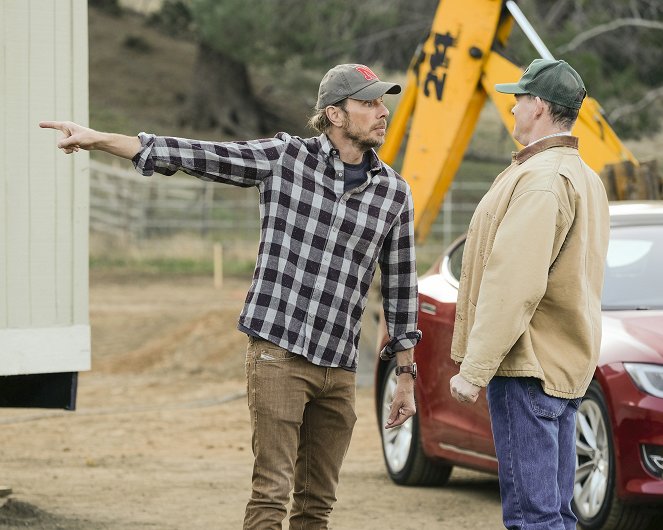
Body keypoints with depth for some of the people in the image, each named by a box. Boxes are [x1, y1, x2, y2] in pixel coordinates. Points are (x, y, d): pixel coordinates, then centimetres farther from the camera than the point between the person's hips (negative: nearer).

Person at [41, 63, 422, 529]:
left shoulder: (394, 193, 8)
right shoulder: (285, 157, -1)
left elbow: (400, 285, 14)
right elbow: (193, 155, -2)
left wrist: (407, 376, 14)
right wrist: (98, 139, -7)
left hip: (338, 368, 4)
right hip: (278, 352, -4)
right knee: (272, 491, -10)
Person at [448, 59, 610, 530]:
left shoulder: (541, 179, -16)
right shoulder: (585, 178, 18)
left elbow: (514, 284, -23)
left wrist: (474, 371, -21)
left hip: (529, 367, -10)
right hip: (568, 367, 11)